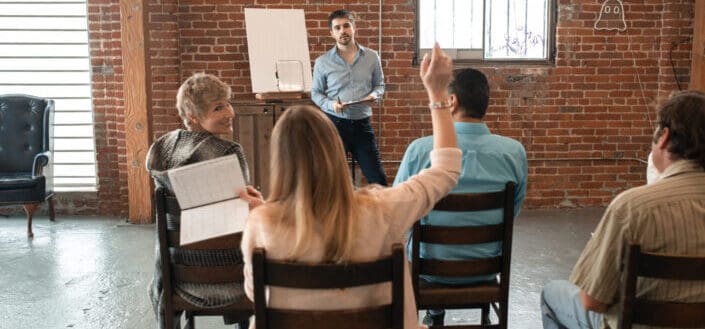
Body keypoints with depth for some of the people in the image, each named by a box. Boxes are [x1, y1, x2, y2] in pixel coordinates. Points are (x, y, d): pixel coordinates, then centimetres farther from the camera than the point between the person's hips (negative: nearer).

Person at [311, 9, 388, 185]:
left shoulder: (371, 57, 3)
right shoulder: (322, 62, -1)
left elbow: (379, 84, 14)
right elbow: (316, 93, 6)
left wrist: (374, 95, -9)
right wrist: (330, 104, -14)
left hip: (362, 123, 1)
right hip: (334, 124, -1)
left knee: (377, 176, 4)